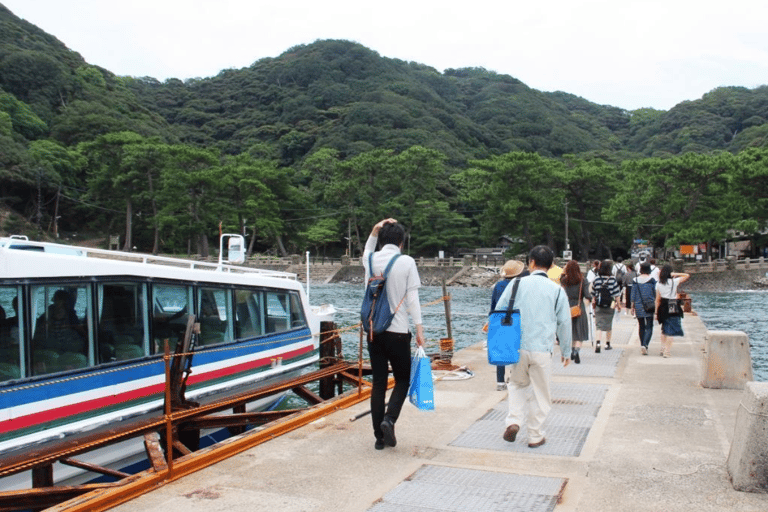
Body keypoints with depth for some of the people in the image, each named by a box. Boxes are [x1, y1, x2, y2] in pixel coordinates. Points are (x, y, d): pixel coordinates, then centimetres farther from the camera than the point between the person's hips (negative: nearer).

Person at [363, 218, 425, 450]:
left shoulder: (371, 260, 4)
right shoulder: (407, 262, -7)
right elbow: (412, 297, -9)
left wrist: (374, 231, 17)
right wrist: (419, 329, -6)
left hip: (373, 330, 4)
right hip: (397, 331, -4)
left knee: (378, 382, 9)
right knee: (403, 380, 12)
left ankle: (380, 437, 11)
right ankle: (389, 419, -10)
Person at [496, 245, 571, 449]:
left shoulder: (517, 284, -1)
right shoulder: (557, 290, -1)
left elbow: (499, 312, 2)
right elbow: (564, 323, 4)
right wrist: (566, 351, 15)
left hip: (518, 347, 1)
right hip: (542, 350, -1)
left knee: (517, 384, 23)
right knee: (540, 393, 13)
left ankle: (513, 421, 5)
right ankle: (535, 436, 20)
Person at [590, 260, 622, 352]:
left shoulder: (596, 279, -3)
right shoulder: (612, 279, -7)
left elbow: (593, 294, 4)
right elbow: (616, 294, -3)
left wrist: (593, 303, 16)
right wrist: (618, 304, 7)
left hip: (598, 306, 0)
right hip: (610, 305, 0)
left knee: (599, 325, -2)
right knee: (609, 325, 15)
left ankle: (597, 342, -21)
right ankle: (607, 344, 25)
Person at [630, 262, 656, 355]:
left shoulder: (636, 280, 2)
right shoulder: (652, 280, -5)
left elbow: (633, 294, 4)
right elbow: (656, 294, -1)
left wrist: (632, 306, 11)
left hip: (638, 306, 3)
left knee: (641, 326, 15)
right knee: (649, 327, -2)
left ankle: (642, 345, 20)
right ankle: (645, 345, -19)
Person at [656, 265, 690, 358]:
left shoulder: (659, 284, 0)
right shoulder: (674, 281, -8)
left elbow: (657, 300, 2)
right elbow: (687, 276, 2)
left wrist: (656, 312, 7)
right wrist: (675, 274, -4)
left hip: (663, 308, 4)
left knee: (664, 329, 20)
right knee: (670, 331, 0)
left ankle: (663, 349, 21)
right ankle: (666, 352, -3)